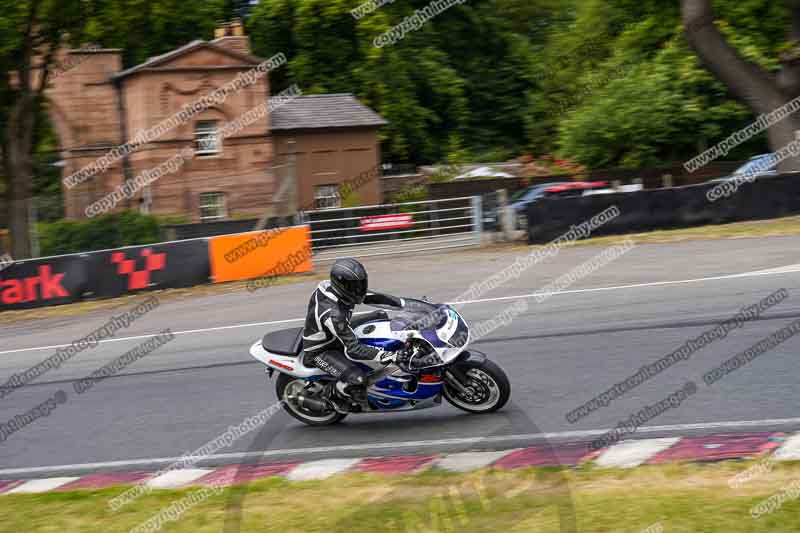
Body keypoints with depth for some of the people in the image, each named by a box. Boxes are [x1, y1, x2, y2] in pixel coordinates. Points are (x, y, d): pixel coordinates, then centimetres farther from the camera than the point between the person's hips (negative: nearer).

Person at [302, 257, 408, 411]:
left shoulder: (333, 288, -13)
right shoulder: (333, 314, -38)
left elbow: (370, 297, -2)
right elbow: (352, 350, -37)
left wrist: (406, 303, -7)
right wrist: (390, 356, -41)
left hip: (333, 339, 10)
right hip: (319, 351, -9)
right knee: (357, 379, -30)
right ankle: (337, 395, 5)